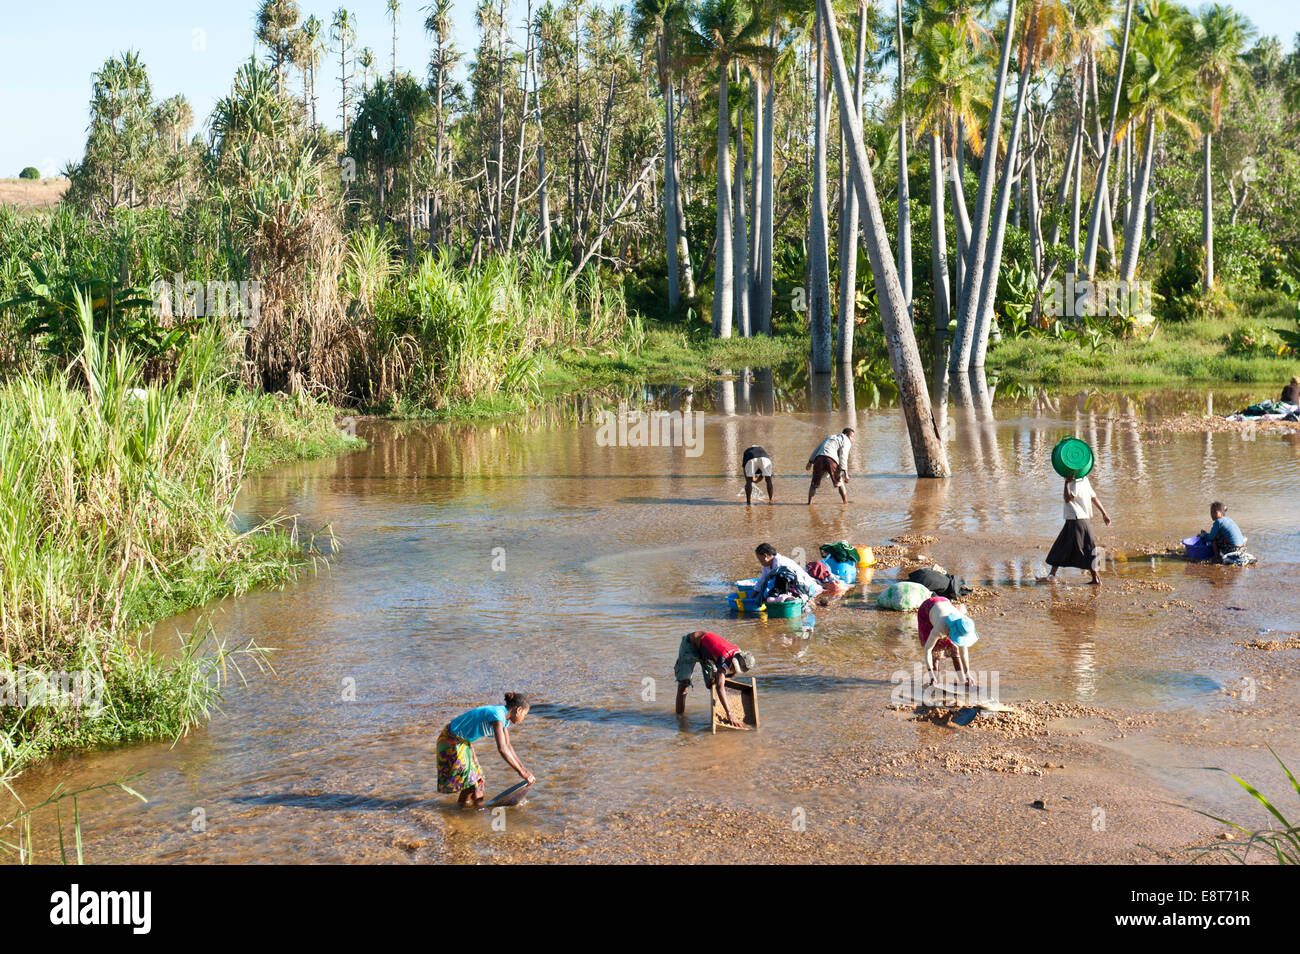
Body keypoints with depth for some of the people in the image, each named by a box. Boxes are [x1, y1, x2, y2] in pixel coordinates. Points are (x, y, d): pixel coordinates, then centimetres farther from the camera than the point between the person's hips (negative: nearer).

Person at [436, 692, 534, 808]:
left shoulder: (504, 717, 1)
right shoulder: (497, 716, -29)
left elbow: (508, 746, 11)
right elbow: (502, 749, -36)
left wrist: (523, 768, 5)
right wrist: (521, 772, -33)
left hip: (463, 741, 10)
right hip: (451, 741, -10)